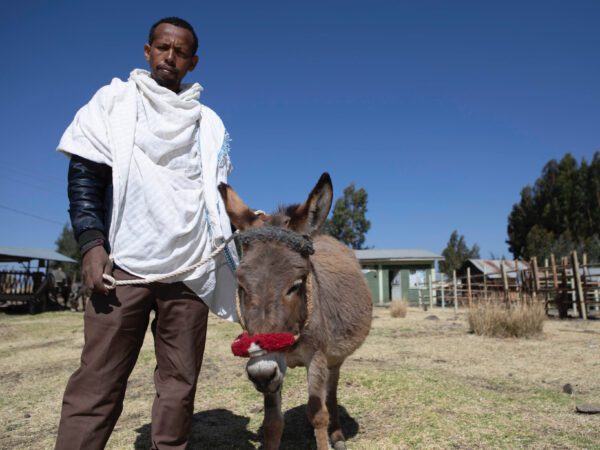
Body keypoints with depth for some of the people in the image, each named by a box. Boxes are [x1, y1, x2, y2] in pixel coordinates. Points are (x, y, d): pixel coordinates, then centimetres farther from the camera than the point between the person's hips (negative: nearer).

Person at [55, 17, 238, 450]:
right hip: (123, 263, -2)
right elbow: (84, 175, 3)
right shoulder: (113, 100, 10)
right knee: (97, 382, -2)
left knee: (180, 382, 6)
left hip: (191, 267, 2)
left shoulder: (208, 122, 15)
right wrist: (91, 243, -9)